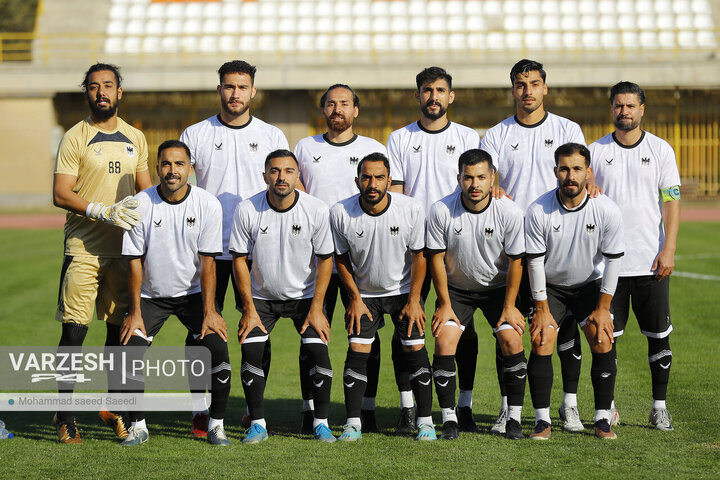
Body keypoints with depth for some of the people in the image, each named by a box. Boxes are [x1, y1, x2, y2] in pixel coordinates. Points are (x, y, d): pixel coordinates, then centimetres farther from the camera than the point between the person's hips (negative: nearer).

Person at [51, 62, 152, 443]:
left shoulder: (135, 138, 13)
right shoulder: (75, 138, -3)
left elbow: (146, 191, 21)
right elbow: (60, 194, -9)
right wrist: (104, 212, -20)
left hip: (124, 247, 5)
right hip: (84, 247, -4)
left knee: (121, 327, 8)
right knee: (74, 329, -7)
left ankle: (114, 409, 19)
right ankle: (65, 415, -1)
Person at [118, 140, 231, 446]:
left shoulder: (208, 205, -11)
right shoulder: (140, 205, -12)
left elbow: (207, 262, -10)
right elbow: (135, 262, -7)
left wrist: (209, 312, -14)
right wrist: (135, 313, -10)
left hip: (193, 293, 0)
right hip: (150, 295, 0)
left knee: (217, 348, -18)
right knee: (130, 349, -17)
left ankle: (217, 424, -1)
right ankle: (138, 425, 1)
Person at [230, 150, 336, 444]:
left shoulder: (317, 210, -15)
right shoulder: (247, 211, -15)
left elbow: (325, 259, -6)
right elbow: (239, 258, -6)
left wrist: (316, 308, -11)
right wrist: (249, 308, -9)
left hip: (304, 295, 0)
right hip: (261, 296, 0)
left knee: (318, 351, -14)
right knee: (251, 351, -14)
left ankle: (321, 423, 1)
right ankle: (257, 424, -1)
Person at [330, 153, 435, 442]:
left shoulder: (411, 209, -20)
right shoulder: (340, 213, -18)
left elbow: (419, 255, -8)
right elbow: (341, 257, -3)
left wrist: (414, 300, -8)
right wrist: (355, 298, -4)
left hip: (403, 290, 0)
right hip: (364, 293, 0)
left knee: (415, 349, -7)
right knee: (357, 351, -7)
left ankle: (425, 421, 1)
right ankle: (353, 422, 1)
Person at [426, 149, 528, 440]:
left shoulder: (510, 212, -20)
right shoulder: (441, 211, -20)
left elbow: (515, 261, -10)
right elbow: (436, 258, -9)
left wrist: (509, 306, -9)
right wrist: (445, 304, -7)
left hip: (498, 286, 0)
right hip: (456, 287, 0)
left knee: (512, 342, -15)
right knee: (444, 342, -16)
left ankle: (514, 418, -3)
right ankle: (449, 419, -7)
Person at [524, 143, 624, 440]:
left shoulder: (607, 211, -19)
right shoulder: (538, 211, -20)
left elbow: (613, 260, -9)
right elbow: (535, 262, -12)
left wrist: (603, 308, -8)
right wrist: (542, 309, -12)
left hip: (590, 284, 1)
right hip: (550, 286, 0)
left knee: (603, 342, -13)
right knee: (541, 343, -14)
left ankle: (603, 419, -1)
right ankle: (542, 420, -5)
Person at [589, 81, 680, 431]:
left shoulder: (661, 150, 4)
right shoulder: (596, 152, 6)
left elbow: (672, 202, 1)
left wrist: (668, 250, -9)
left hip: (650, 262, 0)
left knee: (659, 335, 2)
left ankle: (659, 406, 13)